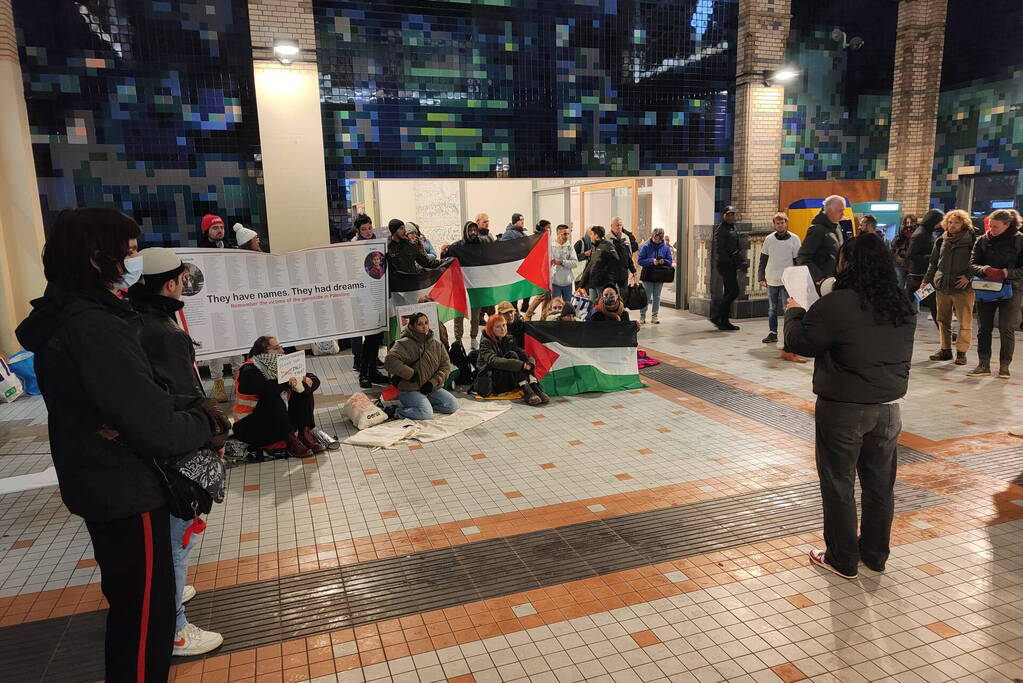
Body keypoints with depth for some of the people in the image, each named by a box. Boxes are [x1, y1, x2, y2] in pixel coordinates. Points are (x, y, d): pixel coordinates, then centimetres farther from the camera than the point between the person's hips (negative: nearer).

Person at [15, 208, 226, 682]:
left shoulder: (66, 319, 5)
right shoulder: (96, 328, -27)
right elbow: (156, 431, -28)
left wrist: (193, 407, -1)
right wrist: (207, 423, -9)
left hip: (99, 486, 10)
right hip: (127, 495, -10)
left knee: (130, 601, 27)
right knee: (147, 614, 6)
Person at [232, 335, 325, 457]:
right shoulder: (249, 370, -16)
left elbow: (315, 380, -2)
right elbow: (267, 390, -38)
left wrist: (305, 383, -24)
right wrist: (288, 382, -24)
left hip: (278, 423, 7)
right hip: (249, 428, -7)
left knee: (305, 391, -5)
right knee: (273, 400, -32)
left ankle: (305, 433, -13)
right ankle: (291, 441, -22)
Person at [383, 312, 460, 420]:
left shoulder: (437, 344, 6)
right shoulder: (404, 344, -10)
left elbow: (445, 366, 5)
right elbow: (390, 361, -23)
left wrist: (433, 382, -10)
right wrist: (410, 374, -22)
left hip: (432, 388, 6)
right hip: (410, 390, -6)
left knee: (453, 405, -7)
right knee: (425, 413, -28)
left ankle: (426, 405, 5)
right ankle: (395, 411, -7)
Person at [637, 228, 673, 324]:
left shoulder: (666, 248, 2)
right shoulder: (646, 247, -6)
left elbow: (670, 262, 4)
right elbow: (640, 260, -9)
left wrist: (663, 261, -17)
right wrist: (652, 261, -20)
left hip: (660, 276, 3)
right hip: (648, 275, -3)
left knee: (657, 297, 9)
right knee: (647, 297, -1)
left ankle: (654, 316, 17)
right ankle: (642, 316, 10)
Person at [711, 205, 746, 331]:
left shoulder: (732, 228, 17)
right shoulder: (721, 230, -11)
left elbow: (738, 247, 21)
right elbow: (720, 250, -18)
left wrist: (742, 261, 7)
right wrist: (731, 263, -20)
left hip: (731, 265, 9)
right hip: (724, 263, -9)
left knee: (728, 292, 9)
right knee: (734, 291, -12)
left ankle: (724, 322, 13)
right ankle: (716, 316, -6)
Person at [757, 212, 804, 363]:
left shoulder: (794, 239, -3)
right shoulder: (769, 239, 4)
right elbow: (763, 260, 9)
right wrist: (761, 277, 3)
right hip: (771, 281, 3)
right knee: (772, 309, 13)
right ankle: (773, 333, 26)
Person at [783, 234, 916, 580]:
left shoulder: (836, 305, -20)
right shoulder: (903, 307, 4)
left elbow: (799, 342, -12)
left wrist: (794, 312, 7)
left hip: (844, 410, -6)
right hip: (888, 408, 7)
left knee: (839, 485, 7)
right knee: (880, 484, 17)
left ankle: (843, 560, 18)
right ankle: (875, 555, 31)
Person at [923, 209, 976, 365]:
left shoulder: (971, 240, -3)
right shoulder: (941, 241, 12)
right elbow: (934, 263, 20)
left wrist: (968, 276, -15)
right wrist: (926, 280, 16)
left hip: (963, 288, -5)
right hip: (942, 286, 5)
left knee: (965, 322, -2)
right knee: (943, 320, 11)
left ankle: (961, 352, 7)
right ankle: (945, 349, 20)